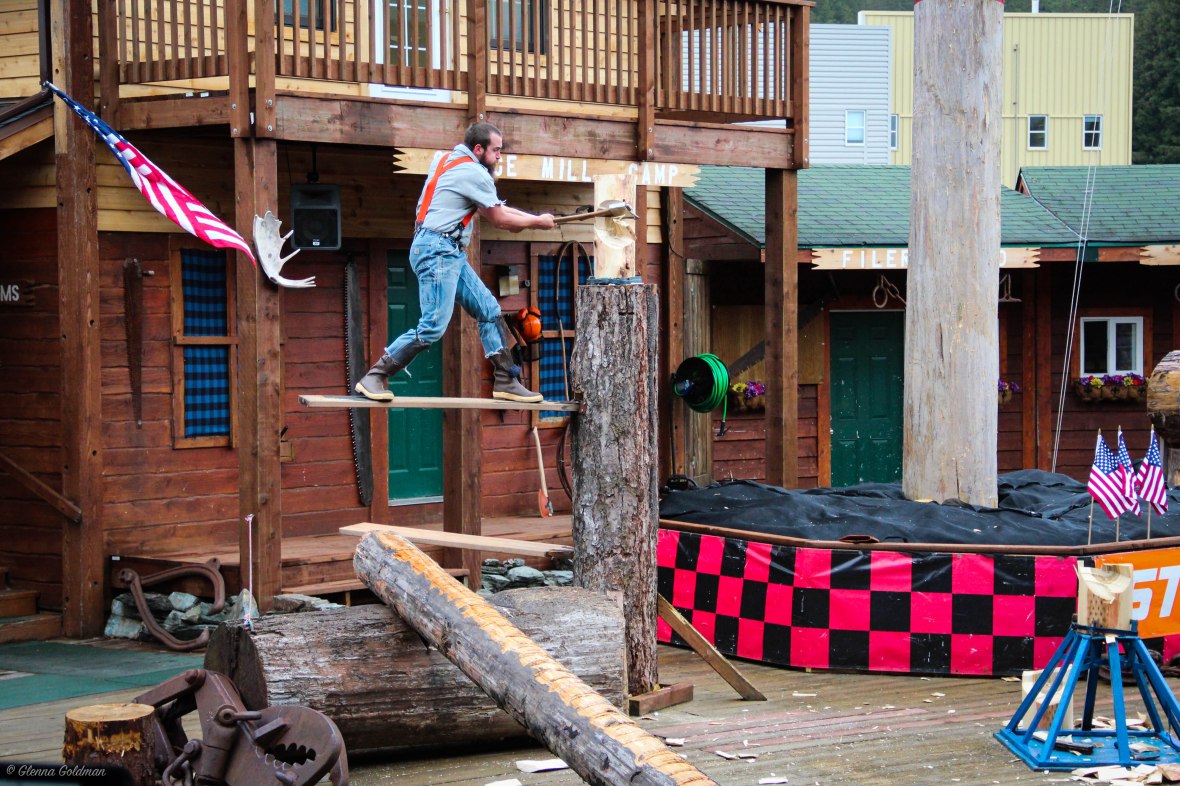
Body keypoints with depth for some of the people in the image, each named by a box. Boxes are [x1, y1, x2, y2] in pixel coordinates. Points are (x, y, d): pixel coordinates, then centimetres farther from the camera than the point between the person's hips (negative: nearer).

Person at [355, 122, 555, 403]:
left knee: (489, 311, 9)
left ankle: (506, 381, 8)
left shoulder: (451, 162, 19)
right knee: (433, 325, -16)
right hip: (437, 251, -11)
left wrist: (532, 217, 16)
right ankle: (374, 378, -12)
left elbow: (494, 209, 24)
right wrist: (538, 222, 11)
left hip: (451, 254, 11)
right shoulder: (473, 172, -11)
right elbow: (500, 220, -3)